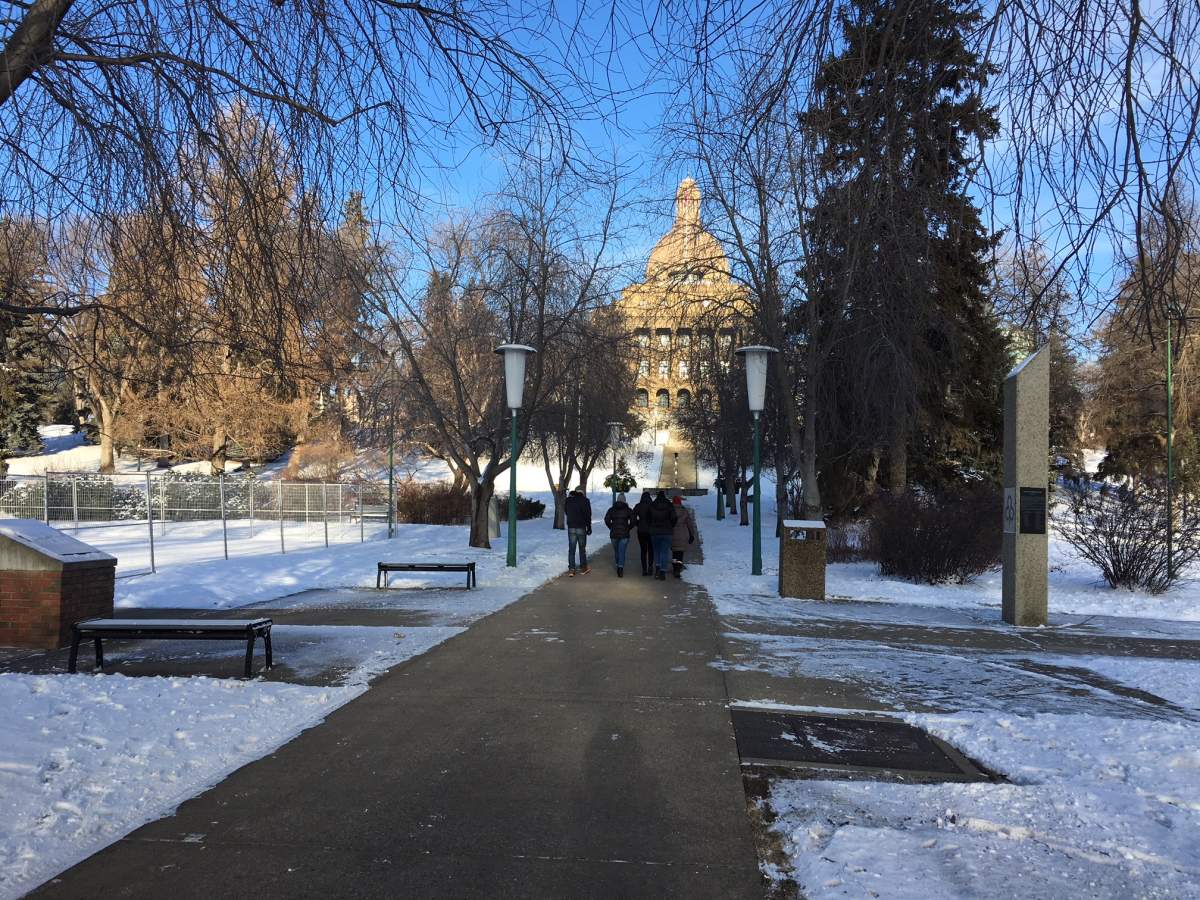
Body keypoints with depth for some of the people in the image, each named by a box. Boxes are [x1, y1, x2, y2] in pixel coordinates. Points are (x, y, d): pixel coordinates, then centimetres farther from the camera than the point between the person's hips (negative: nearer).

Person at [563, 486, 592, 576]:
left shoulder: (568, 500, 2)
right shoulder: (585, 500, -9)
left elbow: (565, 511, 16)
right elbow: (588, 515, -8)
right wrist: (589, 527, 0)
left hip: (571, 527, 2)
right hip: (581, 527, -2)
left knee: (571, 549, 5)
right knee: (582, 548, 8)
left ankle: (571, 569, 1)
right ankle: (583, 568, 15)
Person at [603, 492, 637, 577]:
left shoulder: (611, 510, 4)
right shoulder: (628, 510, 1)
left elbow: (607, 519, -8)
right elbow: (633, 521, -8)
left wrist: (611, 528, 4)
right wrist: (628, 528, 5)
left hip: (614, 534, 2)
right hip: (624, 534, -2)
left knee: (616, 551, 16)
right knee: (622, 552, -3)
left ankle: (618, 568, 27)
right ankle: (620, 568, -15)